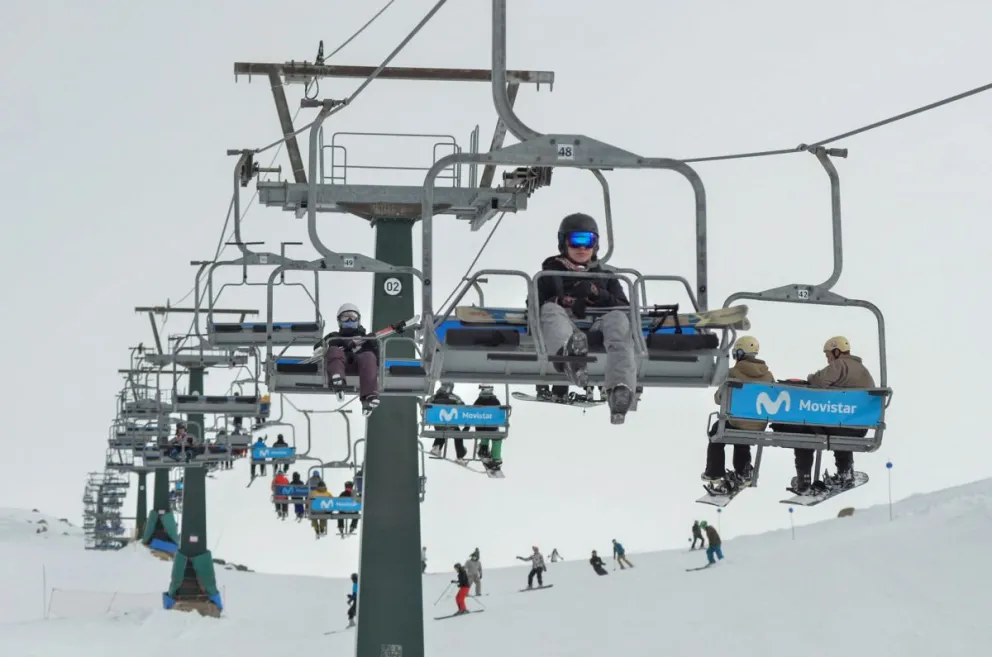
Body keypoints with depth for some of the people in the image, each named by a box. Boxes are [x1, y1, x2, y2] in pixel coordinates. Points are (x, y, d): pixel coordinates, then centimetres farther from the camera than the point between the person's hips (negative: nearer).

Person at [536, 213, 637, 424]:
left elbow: (625, 308, 18)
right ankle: (569, 352, -72)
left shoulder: (606, 277, 35)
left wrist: (597, 295, -1)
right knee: (551, 310, -34)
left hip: (597, 325, 1)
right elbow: (535, 305, 12)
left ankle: (621, 389, -59)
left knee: (618, 320, -33)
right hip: (566, 324, -1)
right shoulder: (551, 274, 31)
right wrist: (565, 301, -7)